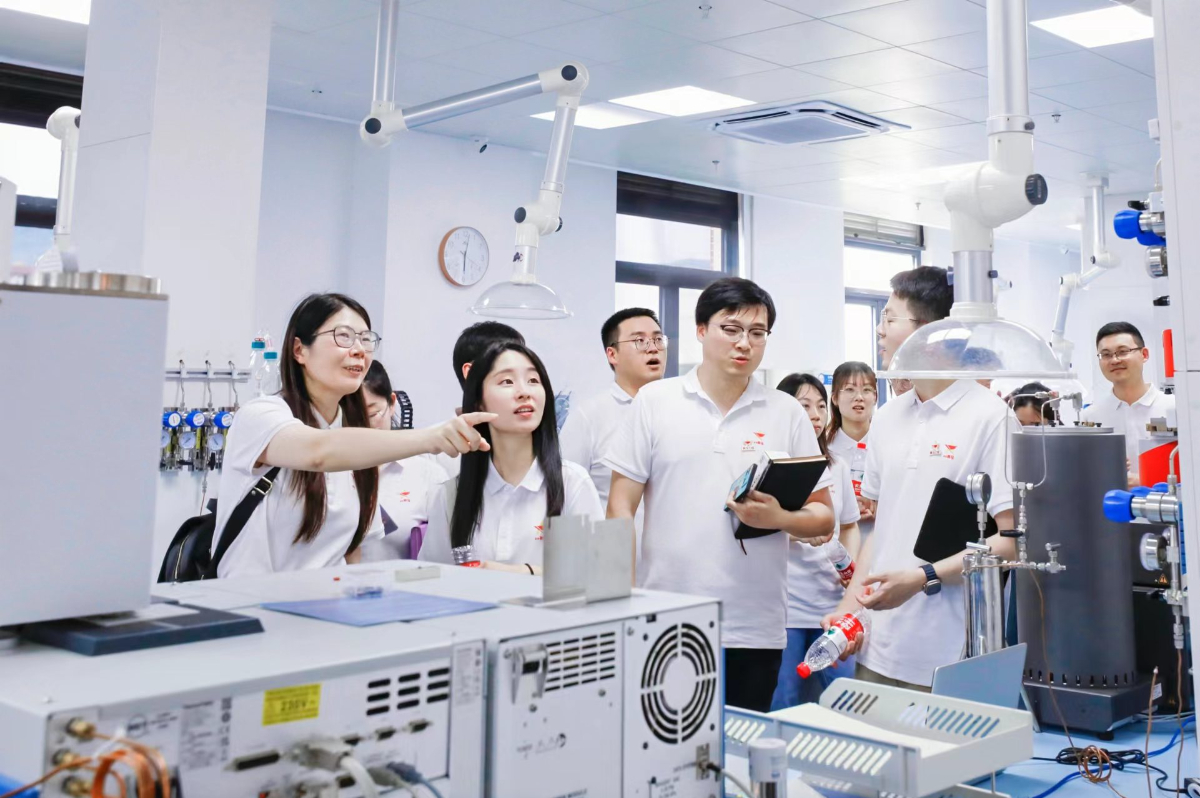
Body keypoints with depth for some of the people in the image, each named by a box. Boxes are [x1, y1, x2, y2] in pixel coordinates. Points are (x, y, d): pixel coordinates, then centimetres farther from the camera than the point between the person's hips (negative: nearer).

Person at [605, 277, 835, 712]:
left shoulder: (787, 412, 6)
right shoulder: (653, 401, 4)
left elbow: (823, 517, 7)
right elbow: (621, 505, 3)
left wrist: (780, 518, -14)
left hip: (755, 629, 1)